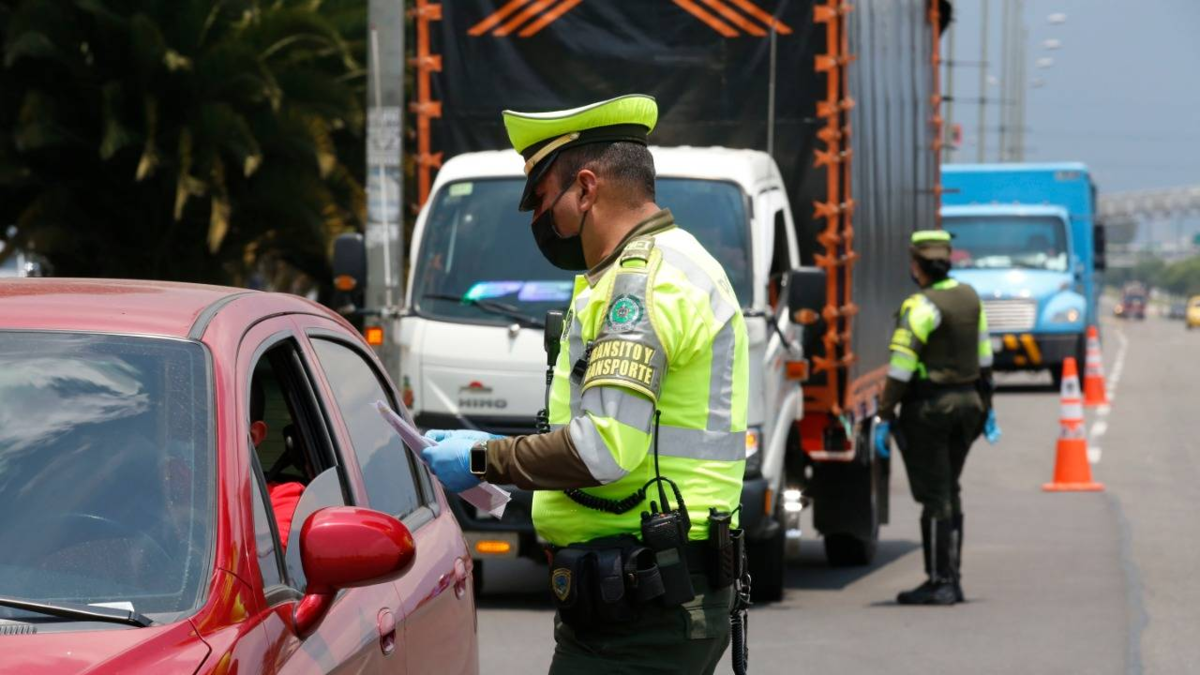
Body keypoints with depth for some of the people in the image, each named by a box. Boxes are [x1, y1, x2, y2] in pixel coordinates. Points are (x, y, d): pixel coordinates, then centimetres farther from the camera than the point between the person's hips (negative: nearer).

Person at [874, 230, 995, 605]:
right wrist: (986, 405, 24)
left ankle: (939, 582, -2)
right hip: (967, 402, 8)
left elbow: (901, 367, -19)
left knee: (935, 496, -3)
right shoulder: (970, 297, 8)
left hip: (929, 406, -7)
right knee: (949, 493, 15)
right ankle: (951, 580, 17)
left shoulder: (922, 307, -15)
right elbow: (984, 356, 16)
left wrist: (884, 418, -15)